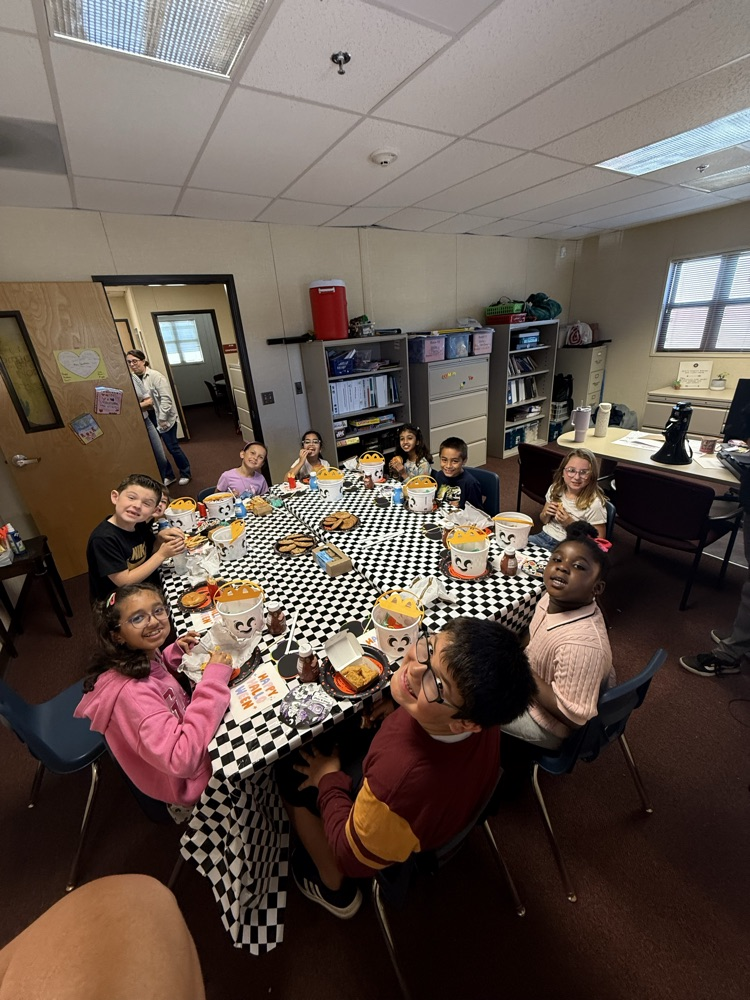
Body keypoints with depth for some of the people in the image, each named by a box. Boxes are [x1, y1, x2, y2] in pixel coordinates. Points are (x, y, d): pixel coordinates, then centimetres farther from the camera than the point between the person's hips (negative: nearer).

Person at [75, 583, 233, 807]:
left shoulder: (145, 654, -15)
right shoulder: (130, 692, -38)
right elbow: (182, 761, -43)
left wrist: (176, 653, -8)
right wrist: (213, 680, -42)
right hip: (186, 782, -6)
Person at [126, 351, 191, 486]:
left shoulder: (155, 375, -12)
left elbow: (166, 398, -16)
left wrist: (162, 418, -18)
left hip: (163, 419, -6)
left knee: (172, 447, 3)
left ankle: (185, 473, 22)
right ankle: (167, 475, 24)